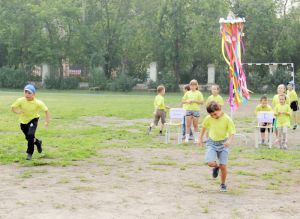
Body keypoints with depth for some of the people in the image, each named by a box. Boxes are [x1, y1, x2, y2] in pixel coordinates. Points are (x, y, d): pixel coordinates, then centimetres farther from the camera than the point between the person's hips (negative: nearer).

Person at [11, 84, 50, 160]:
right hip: (23, 121, 3)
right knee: (28, 137, 15)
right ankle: (38, 143, 49)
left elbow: (46, 110, -15)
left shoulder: (38, 103, -24)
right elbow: (13, 107, -10)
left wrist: (47, 120, -25)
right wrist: (17, 111, -31)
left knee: (30, 135, -25)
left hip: (33, 120, -3)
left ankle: (30, 153, -6)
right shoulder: (20, 101, -20)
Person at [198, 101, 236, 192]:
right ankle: (216, 167, 20)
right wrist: (200, 138, 15)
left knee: (223, 166, -3)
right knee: (210, 163, -19)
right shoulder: (208, 118, -10)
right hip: (211, 142, 2)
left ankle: (223, 184, 22)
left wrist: (229, 141, -34)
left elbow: (232, 133, -15)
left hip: (223, 143, -1)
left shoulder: (227, 119, -17)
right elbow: (204, 127, 11)